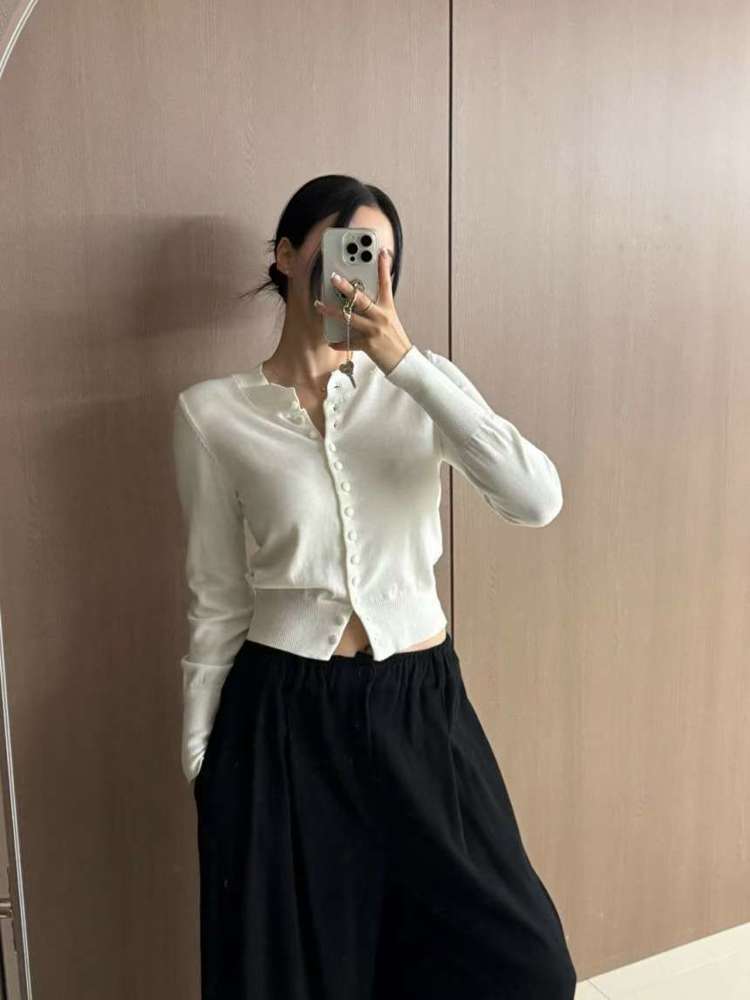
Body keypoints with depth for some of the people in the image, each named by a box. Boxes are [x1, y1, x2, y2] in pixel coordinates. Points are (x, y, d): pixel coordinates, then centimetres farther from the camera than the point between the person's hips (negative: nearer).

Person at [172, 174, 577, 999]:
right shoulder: (214, 412, -4)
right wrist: (200, 756, 5)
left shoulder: (422, 382, -1)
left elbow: (537, 500, -18)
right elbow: (217, 601, 1)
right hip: (287, 718, -1)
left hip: (420, 705, 2)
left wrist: (406, 361, -22)